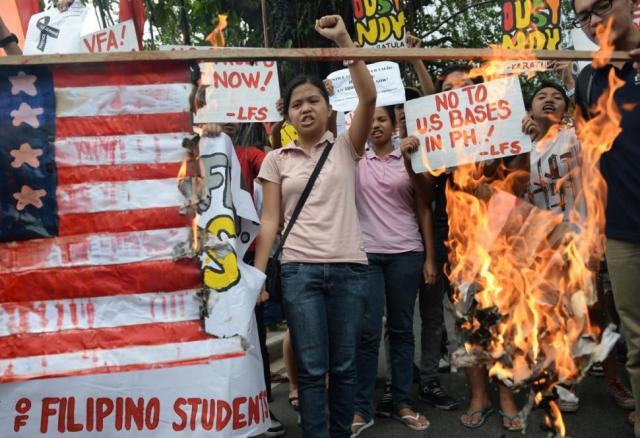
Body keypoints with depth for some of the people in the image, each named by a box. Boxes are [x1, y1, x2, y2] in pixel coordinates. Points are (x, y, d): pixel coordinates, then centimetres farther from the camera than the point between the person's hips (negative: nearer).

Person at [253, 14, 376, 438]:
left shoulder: (346, 147, 7)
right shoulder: (276, 159, 8)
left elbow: (369, 97, -8)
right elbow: (270, 221, 5)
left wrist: (344, 41, -11)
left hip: (349, 268, 0)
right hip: (299, 270, 0)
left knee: (344, 366, 10)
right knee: (312, 368, 2)